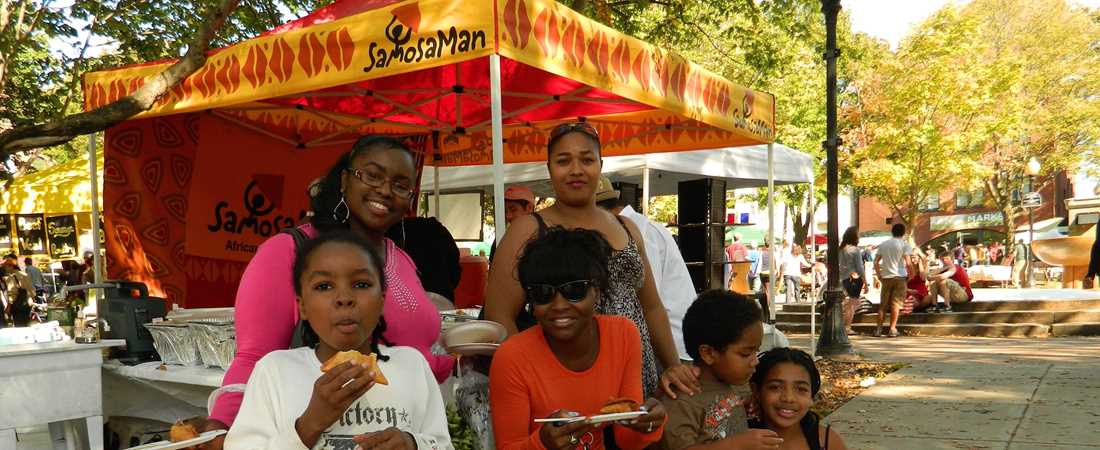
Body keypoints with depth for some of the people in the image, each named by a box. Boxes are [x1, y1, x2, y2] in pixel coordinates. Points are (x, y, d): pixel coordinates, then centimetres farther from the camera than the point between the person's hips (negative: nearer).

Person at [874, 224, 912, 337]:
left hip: (886, 277, 3)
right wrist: (909, 275, 1)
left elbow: (876, 262, 7)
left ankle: (879, 328, 10)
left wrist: (879, 275, 14)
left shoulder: (883, 244, 9)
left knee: (883, 303, 9)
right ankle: (892, 328, 0)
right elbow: (908, 263, -12)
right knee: (896, 303, 1)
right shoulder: (904, 244, -3)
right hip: (900, 277, -3)